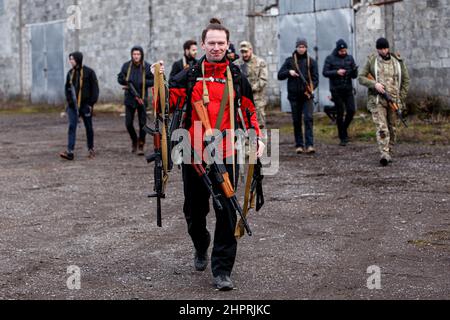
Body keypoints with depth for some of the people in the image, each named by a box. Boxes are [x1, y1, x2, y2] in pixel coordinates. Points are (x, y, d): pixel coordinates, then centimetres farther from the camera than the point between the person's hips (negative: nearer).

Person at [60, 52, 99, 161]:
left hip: (85, 105, -3)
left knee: (89, 127, 9)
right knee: (72, 127, -8)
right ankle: (70, 152, -14)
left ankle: (91, 149, 25)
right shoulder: (70, 73, 8)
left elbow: (95, 89, -6)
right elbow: (67, 88, 18)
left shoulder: (89, 72, -6)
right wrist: (69, 100, 3)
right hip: (73, 105, 3)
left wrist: (91, 103, -11)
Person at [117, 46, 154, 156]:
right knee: (128, 123, 1)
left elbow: (153, 80, -1)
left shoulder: (147, 67, -2)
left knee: (142, 123, -1)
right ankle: (134, 141, 26)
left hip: (142, 98, -2)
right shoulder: (126, 66, 3)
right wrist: (126, 81, -11)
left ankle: (141, 146, 11)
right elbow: (120, 78, 10)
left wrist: (143, 83, -16)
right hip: (129, 98, 2)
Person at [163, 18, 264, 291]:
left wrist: (257, 138, 1)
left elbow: (249, 111, 13)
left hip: (226, 156, -1)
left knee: (226, 213, -5)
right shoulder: (190, 76, 4)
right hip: (194, 155, 1)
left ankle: (222, 270, 2)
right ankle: (201, 248, 42)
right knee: (195, 209, 13)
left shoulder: (237, 77, 5)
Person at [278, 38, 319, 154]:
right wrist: (289, 72, -12)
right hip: (294, 95, 1)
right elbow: (280, 75, 7)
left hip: (307, 95, -1)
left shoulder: (311, 61, 7)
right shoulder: (290, 61, 8)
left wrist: (311, 89, -13)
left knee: (309, 119, -12)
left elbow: (315, 78, 4)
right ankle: (299, 145, 11)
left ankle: (309, 145, -15)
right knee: (296, 121, 4)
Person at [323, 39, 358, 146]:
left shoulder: (349, 58, 7)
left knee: (351, 111, -7)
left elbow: (354, 76, 6)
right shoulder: (330, 59, -1)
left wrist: (354, 70, -16)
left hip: (348, 89, 3)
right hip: (336, 90, -3)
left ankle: (344, 129, 19)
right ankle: (343, 138, 6)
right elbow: (325, 72, -5)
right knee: (340, 113, -1)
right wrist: (336, 72, -19)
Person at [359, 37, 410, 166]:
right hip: (377, 100, -2)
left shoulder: (398, 61, 6)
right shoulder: (371, 61, 3)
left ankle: (390, 153, 20)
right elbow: (361, 78, 3)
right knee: (381, 128, -14)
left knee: (392, 128, 9)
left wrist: (401, 98, 1)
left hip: (394, 100, 2)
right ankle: (384, 155, -22)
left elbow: (406, 80, 10)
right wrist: (374, 84, -14)